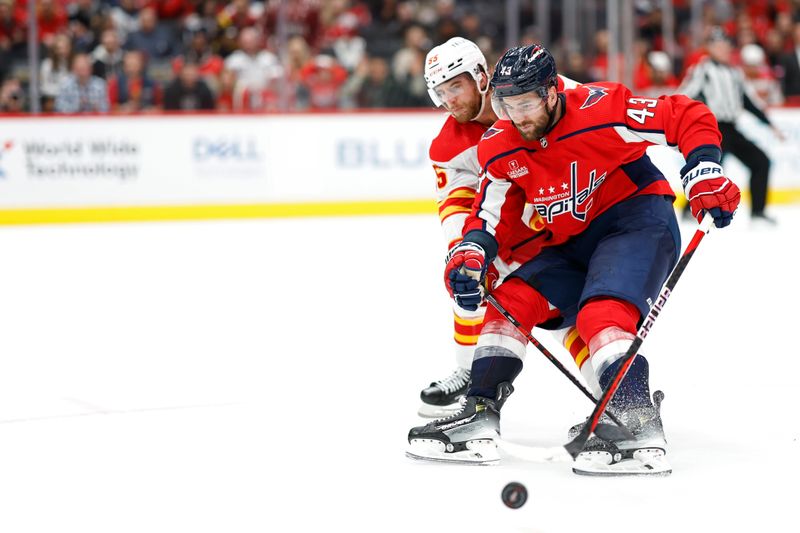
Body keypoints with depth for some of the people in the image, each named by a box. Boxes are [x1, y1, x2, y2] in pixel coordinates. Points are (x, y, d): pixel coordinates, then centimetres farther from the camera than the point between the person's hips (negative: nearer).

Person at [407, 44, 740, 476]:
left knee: (600, 315, -29)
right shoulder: (500, 148, -3)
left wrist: (703, 173, -29)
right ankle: (480, 417, -1)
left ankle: (641, 432, -35)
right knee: (511, 300, -6)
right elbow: (492, 217, 3)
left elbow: (689, 117, -17)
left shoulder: (600, 109, -21)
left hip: (638, 220, -7)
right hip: (574, 245, 7)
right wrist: (471, 252, -18)